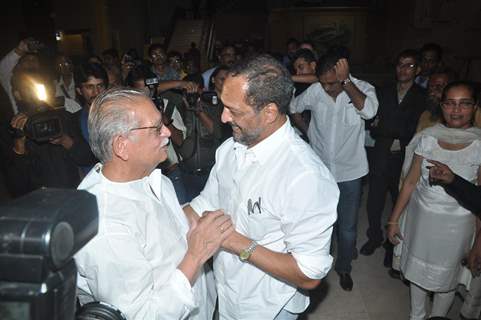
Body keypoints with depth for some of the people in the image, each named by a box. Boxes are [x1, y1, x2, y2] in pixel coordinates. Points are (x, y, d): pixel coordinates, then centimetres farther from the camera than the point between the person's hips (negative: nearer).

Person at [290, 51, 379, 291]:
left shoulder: (362, 88, -13)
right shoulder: (314, 91, -10)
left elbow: (369, 111, -35)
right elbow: (293, 108, 9)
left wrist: (345, 81, -33)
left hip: (349, 171, -1)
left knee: (347, 227, 11)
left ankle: (344, 267, 37)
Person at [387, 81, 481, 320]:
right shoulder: (427, 137, -6)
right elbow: (410, 182, -2)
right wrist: (394, 220, 0)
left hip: (456, 224, -2)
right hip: (420, 216, 3)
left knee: (445, 280, 15)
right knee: (417, 270, 19)